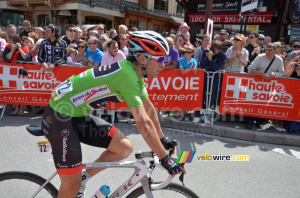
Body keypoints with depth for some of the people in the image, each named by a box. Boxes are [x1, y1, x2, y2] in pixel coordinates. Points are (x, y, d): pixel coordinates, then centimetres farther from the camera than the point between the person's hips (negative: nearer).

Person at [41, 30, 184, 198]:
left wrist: (163, 140, 16)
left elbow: (149, 108, 12)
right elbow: (144, 123, -30)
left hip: (79, 115, 9)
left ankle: (82, 180, 19)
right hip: (61, 117, -9)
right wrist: (166, 160, -23)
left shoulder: (135, 72, 3)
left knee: (125, 148, 2)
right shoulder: (128, 74, -26)